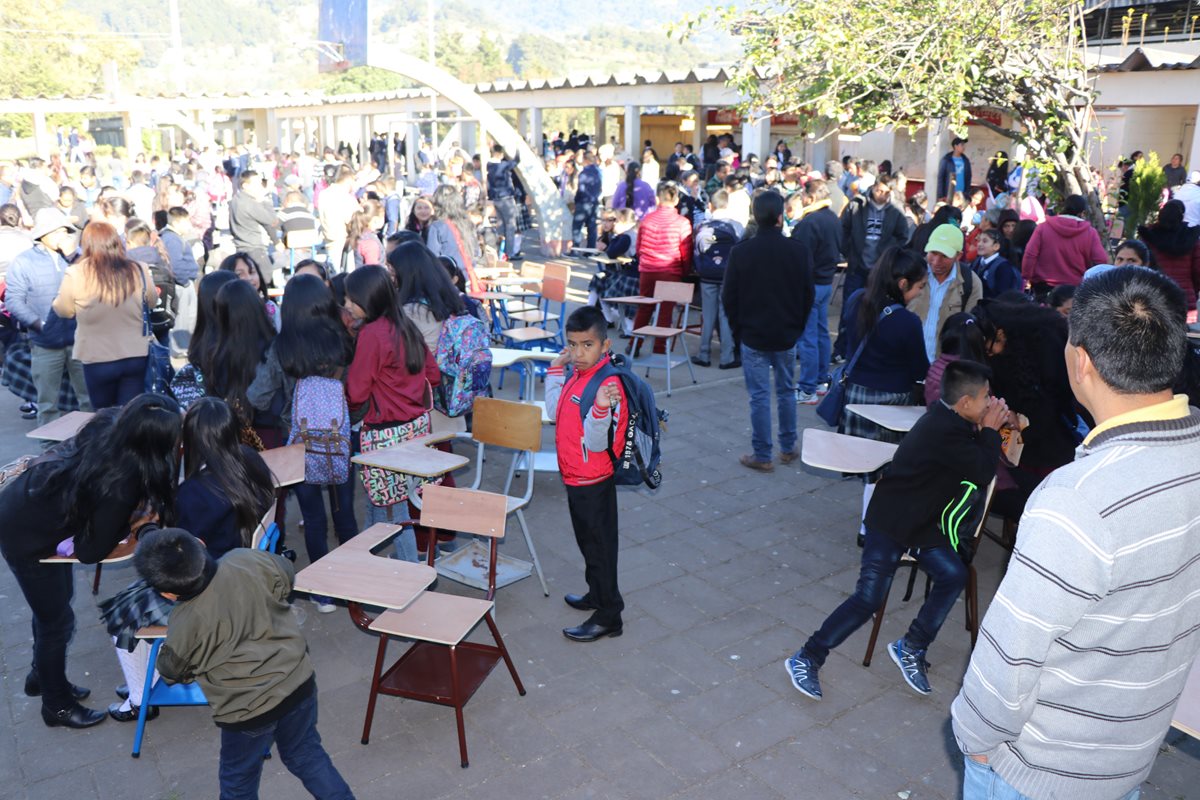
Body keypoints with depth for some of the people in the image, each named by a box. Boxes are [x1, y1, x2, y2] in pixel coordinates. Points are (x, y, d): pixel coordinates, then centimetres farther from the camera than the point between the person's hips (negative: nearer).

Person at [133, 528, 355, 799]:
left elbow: (171, 671, 1)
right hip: (299, 680, 4)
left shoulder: (185, 625, -22)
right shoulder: (247, 561, -16)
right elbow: (287, 577, 7)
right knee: (306, 753, 25)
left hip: (249, 709, -4)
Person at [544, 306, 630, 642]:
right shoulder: (575, 374, 0)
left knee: (598, 545, 6)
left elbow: (597, 444, -29)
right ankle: (597, 595, 44)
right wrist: (556, 370, 8)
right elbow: (555, 413, 14)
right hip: (575, 476, 9)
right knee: (589, 540, 24)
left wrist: (601, 409, -47)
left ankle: (608, 616, 22)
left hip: (593, 481, -9)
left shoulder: (608, 385, -26)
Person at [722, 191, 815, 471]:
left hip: (753, 336, -2)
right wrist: (798, 327, 14)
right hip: (787, 335, 2)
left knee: (759, 396, 2)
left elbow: (729, 297, -5)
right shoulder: (799, 250, -6)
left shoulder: (740, 252, -10)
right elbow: (809, 294, 2)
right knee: (787, 391, 16)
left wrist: (738, 329, 9)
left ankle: (762, 456, 7)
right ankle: (788, 448, 25)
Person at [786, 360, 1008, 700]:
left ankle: (911, 648, 7)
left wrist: (986, 429, 1)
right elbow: (982, 472, -21)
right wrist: (991, 430, -9)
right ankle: (807, 658, 0)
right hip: (891, 521, -9)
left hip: (922, 522, 9)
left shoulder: (949, 420, 4)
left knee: (953, 574, -10)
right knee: (869, 596, -13)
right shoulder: (945, 431, -25)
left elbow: (976, 463, 16)